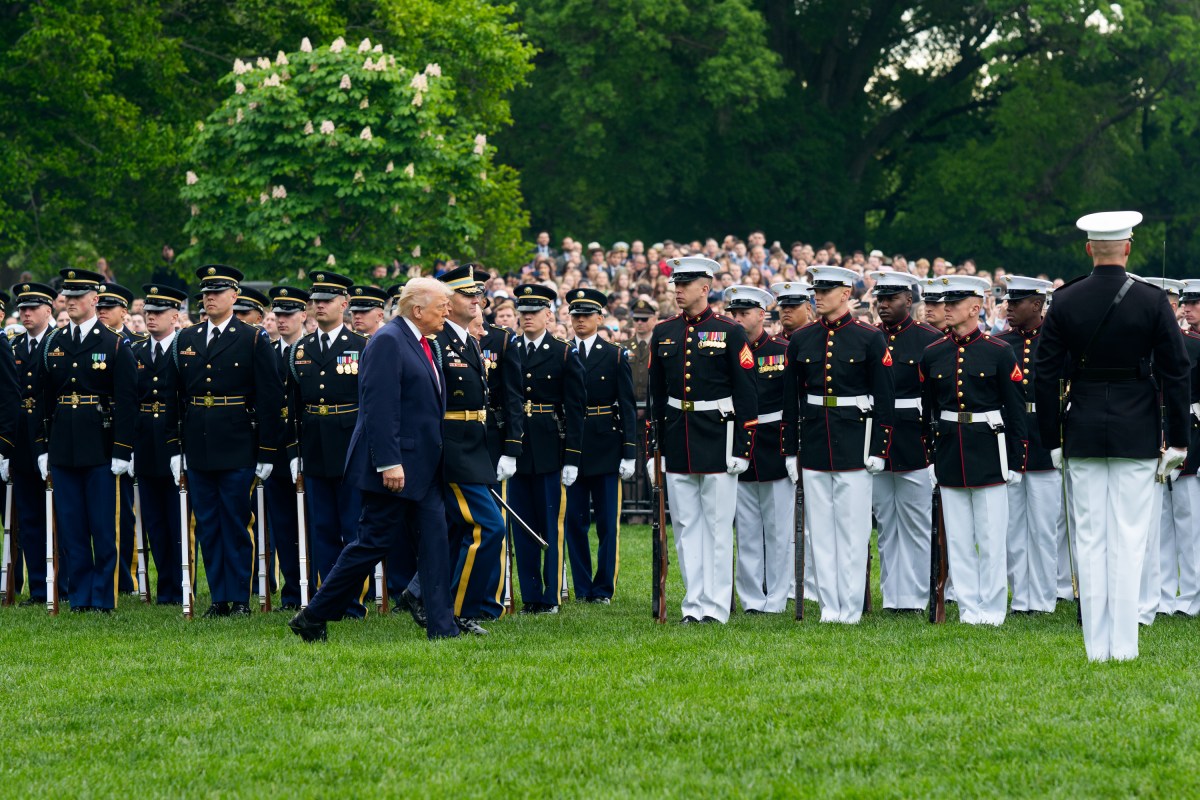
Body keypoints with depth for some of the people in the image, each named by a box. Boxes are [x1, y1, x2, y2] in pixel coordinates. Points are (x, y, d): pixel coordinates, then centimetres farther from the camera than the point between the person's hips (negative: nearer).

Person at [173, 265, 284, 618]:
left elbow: (270, 399, -4)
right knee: (207, 526, 7)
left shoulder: (254, 340, -2)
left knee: (236, 524, -2)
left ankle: (240, 598, 5)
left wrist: (266, 452, -8)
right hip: (197, 450, 5)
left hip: (237, 450, -4)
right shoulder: (186, 340, 11)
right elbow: (177, 397, 13)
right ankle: (219, 597, 13)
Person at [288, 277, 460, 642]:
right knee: (374, 542, -3)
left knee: (433, 540, 2)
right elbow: (379, 407, -21)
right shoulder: (387, 342, -14)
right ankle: (313, 618, 7)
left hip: (421, 468, 9)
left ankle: (441, 626, 1)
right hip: (393, 467, -9)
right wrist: (389, 463, -25)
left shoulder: (424, 345, 16)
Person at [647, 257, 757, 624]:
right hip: (677, 443, 4)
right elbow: (655, 396, 12)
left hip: (718, 440, -4)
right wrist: (652, 449, 9)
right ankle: (694, 604, 10)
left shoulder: (730, 333, -3)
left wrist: (742, 449, -9)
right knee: (686, 526, 6)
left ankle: (716, 607, 3)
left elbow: (747, 396, -4)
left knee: (718, 527, 0)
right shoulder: (663, 333, 9)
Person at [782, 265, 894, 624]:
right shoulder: (801, 340, 8)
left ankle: (851, 608, 3)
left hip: (854, 443, -4)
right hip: (813, 445, 4)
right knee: (820, 528, 4)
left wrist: (878, 449, -7)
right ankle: (829, 607, 9)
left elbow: (885, 398, -2)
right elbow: (790, 399, 11)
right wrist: (790, 451, 7)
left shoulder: (870, 338, -2)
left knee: (853, 528, -1)